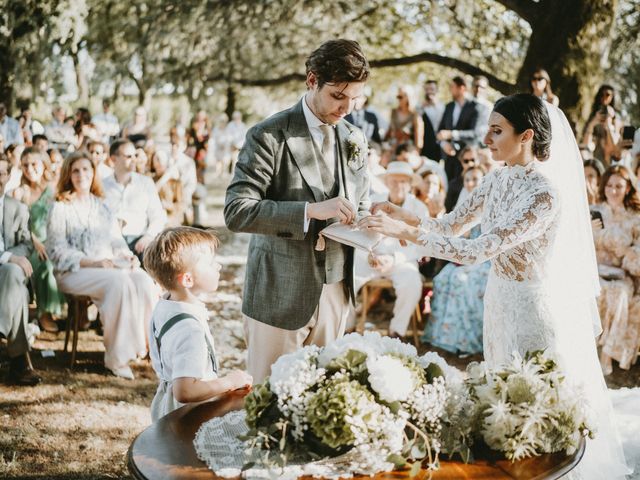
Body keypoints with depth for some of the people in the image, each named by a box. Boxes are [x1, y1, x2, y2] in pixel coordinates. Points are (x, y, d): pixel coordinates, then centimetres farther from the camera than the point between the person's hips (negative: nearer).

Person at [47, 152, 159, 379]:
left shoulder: (101, 206, 21)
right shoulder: (60, 208, 3)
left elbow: (117, 241, 20)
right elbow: (56, 250, -6)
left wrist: (128, 256, -4)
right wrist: (93, 263, -18)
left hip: (110, 266, 5)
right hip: (74, 272, -5)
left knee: (144, 281, -27)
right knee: (119, 281, -34)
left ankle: (145, 342, -19)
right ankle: (117, 357, -29)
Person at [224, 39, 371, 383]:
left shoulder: (354, 140, 9)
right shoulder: (270, 136, -11)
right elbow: (236, 212, -19)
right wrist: (311, 210, -27)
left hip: (335, 293, 5)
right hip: (280, 295, -5)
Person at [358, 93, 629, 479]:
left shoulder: (545, 195, -27)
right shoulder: (500, 178, -1)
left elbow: (475, 252, -32)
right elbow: (452, 226, 4)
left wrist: (405, 232, -31)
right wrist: (404, 215, -12)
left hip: (535, 308, -8)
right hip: (500, 300, 8)